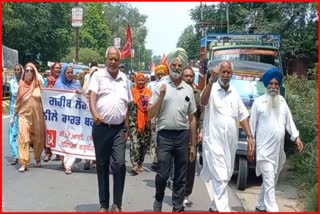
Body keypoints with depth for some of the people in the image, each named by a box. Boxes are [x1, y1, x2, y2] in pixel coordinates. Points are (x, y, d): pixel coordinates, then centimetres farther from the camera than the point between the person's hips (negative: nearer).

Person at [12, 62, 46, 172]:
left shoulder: (38, 84, 1)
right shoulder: (21, 85, 4)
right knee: (23, 138, -9)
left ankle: (37, 158, 31)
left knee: (38, 138, 8)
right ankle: (24, 163, -5)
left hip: (37, 116, 0)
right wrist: (13, 116, 11)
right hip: (24, 115, 0)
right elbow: (18, 102, 10)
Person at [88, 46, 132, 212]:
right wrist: (95, 113, -34)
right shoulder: (98, 75, 0)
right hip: (101, 127, -1)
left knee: (119, 164, -9)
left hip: (119, 128, 2)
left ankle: (117, 204, 6)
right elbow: (92, 96, -14)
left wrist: (126, 128, 10)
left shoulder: (124, 78, 11)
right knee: (102, 166, 7)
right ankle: (104, 205, 20)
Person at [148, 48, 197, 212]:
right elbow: (150, 114, -3)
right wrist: (161, 96, -15)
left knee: (181, 176, 9)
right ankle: (158, 200, 28)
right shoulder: (160, 86, -1)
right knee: (162, 174, 1)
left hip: (183, 136, 3)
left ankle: (178, 208, 23)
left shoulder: (188, 89, 7)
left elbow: (192, 118, 11)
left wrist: (193, 144, 10)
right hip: (165, 135, -3)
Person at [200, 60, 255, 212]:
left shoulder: (234, 93, 12)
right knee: (220, 178, -10)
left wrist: (250, 136, 6)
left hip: (231, 142, 6)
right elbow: (203, 102, -27)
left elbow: (242, 116, 14)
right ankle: (223, 210, -8)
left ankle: (215, 207, 30)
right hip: (214, 141, -6)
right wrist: (212, 80, -37)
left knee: (224, 177, 15)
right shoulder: (211, 89, -5)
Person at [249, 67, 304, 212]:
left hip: (278, 150, 6)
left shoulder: (282, 101, 10)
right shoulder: (259, 102, -5)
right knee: (269, 184, -8)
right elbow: (252, 124, -3)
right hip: (265, 151, -6)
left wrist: (296, 137, 1)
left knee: (270, 182, 16)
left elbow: (289, 121, 11)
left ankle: (261, 206, 32)